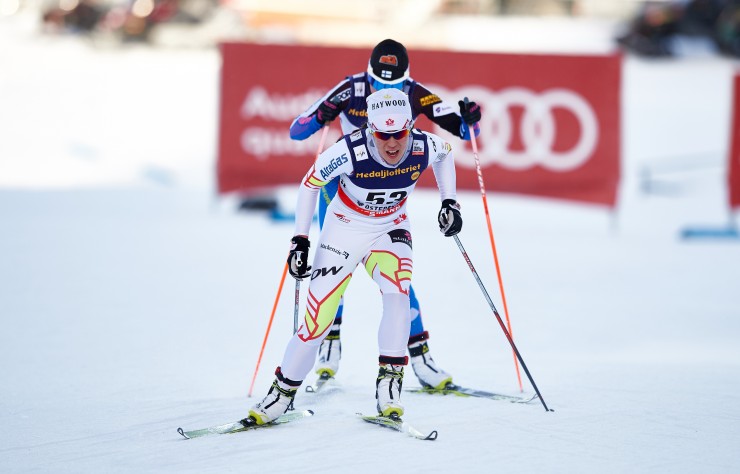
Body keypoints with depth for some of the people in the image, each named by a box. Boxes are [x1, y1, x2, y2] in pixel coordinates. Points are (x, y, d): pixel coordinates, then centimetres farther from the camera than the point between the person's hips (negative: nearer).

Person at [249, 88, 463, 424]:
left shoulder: (424, 148, -23)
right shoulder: (350, 151, -31)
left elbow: (446, 152, 4)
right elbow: (310, 183, -13)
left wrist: (449, 202, 0)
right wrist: (300, 241, -13)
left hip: (392, 229, 2)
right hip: (345, 229, -2)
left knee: (397, 292, -27)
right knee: (319, 318, -7)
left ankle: (389, 383, -21)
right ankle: (283, 390, 13)